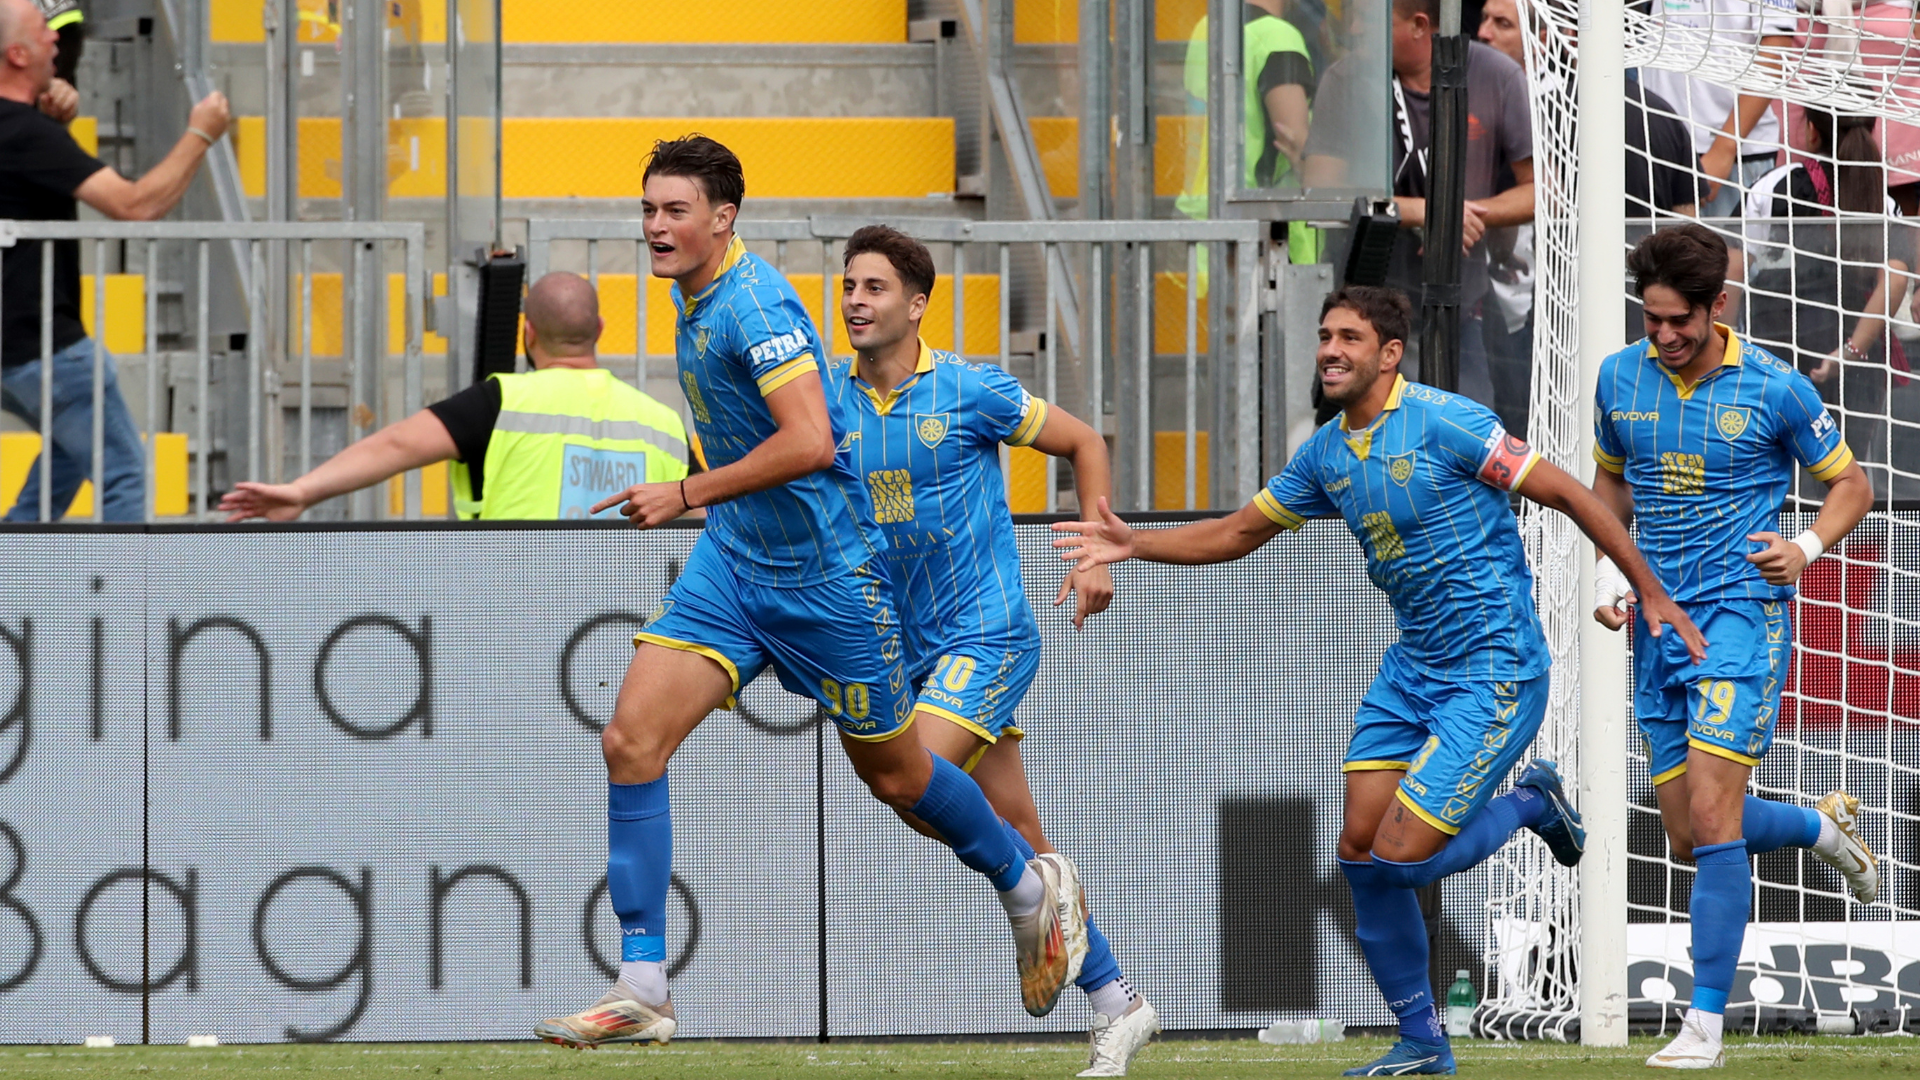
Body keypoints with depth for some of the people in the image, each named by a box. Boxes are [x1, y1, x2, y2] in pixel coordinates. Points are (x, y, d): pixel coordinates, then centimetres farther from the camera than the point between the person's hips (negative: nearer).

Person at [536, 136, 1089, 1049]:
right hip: (733, 560, 8)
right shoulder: (692, 297, 7)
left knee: (894, 774, 9)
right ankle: (642, 991, -10)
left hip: (824, 569, -8)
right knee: (630, 741, -9)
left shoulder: (754, 304, -21)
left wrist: (687, 494, -26)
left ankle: (1032, 888, 37)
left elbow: (809, 441, -30)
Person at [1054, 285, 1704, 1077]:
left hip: (1494, 672, -8)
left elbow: (1567, 495, -13)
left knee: (1402, 856, -13)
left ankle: (1531, 805, 16)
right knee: (1359, 852, 2)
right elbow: (1238, 533, 17)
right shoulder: (1326, 454, 5)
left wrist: (1651, 595, -14)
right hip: (1413, 668, 8)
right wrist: (1136, 546, 2)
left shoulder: (1444, 424, -17)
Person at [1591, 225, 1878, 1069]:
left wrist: (1807, 547, -14)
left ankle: (1706, 1023, -13)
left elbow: (1849, 483, 5)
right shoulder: (1620, 379, 4)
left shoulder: (1775, 389, -7)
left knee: (1712, 817, -16)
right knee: (1689, 837, 8)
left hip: (1743, 612, -5)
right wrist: (1609, 569, 7)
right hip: (1660, 622, 5)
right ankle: (1824, 826, 38)